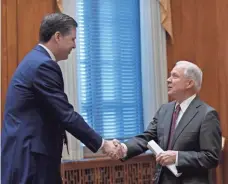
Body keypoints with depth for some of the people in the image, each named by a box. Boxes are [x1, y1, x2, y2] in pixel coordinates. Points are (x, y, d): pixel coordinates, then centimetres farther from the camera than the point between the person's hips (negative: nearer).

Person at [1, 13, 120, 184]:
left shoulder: (36, 60, 15)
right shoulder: (43, 65, -17)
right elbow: (66, 115, -19)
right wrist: (101, 144, -10)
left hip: (27, 153, 10)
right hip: (29, 157, -10)